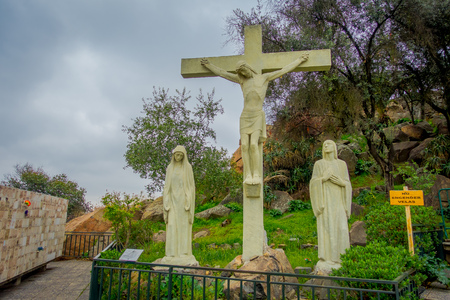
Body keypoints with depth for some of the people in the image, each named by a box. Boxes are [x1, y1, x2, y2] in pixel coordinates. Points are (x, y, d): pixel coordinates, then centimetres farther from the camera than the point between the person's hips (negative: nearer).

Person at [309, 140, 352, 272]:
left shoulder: (342, 164, 11)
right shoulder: (318, 164, 5)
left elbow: (347, 184, 9)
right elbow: (313, 183, -1)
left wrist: (340, 182, -13)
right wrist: (323, 178, -19)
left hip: (338, 200, 2)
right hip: (324, 199, -2)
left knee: (340, 228, -2)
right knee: (326, 228, -7)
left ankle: (340, 259, 8)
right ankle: (326, 260, -1)